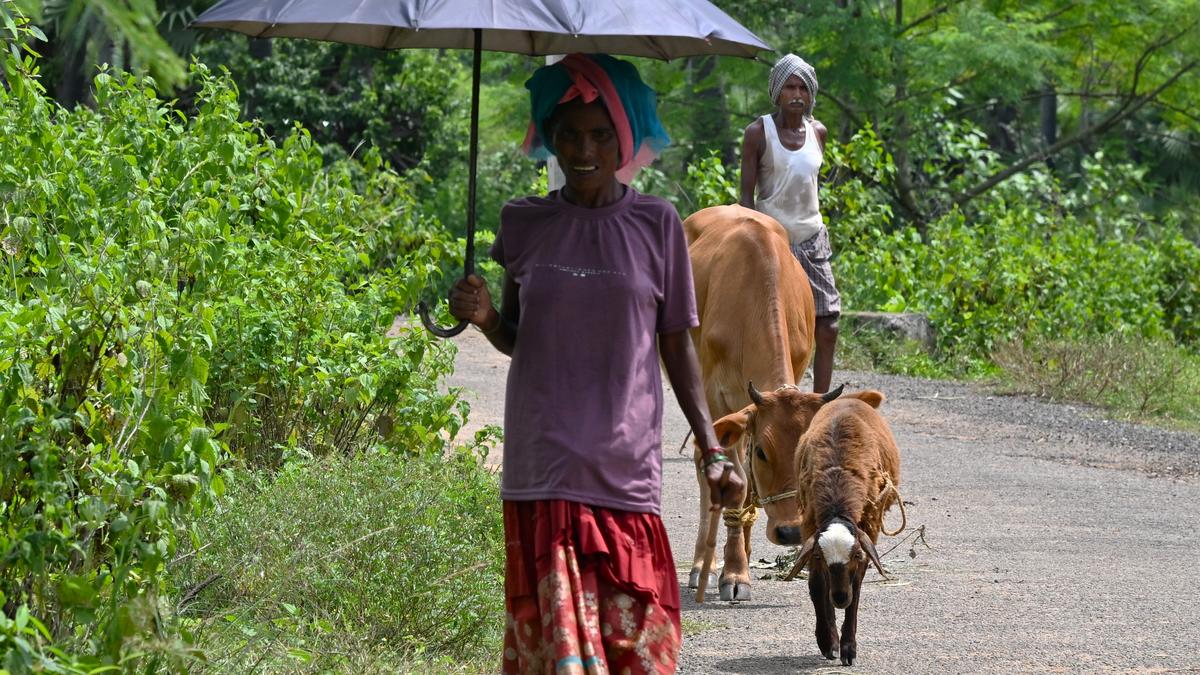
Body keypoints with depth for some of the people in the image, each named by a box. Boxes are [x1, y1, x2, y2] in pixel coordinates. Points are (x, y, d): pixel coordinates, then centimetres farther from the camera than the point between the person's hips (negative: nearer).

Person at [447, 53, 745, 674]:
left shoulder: (656, 225, 4)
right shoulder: (524, 223, 7)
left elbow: (676, 348, 9)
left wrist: (712, 450, 2)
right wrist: (483, 316, -7)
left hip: (625, 468, 0)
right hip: (543, 469, 0)